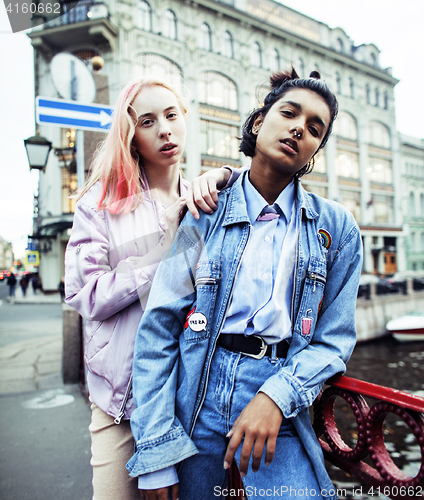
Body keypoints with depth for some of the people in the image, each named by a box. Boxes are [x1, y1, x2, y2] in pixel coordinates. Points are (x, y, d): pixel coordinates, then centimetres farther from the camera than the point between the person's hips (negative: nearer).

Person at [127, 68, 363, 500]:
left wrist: (277, 396, -16)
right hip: (194, 398, 0)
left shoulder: (336, 227, 2)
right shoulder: (205, 214, -2)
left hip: (279, 409, 1)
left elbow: (335, 339, 1)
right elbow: (158, 327, -5)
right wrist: (156, 450, -9)